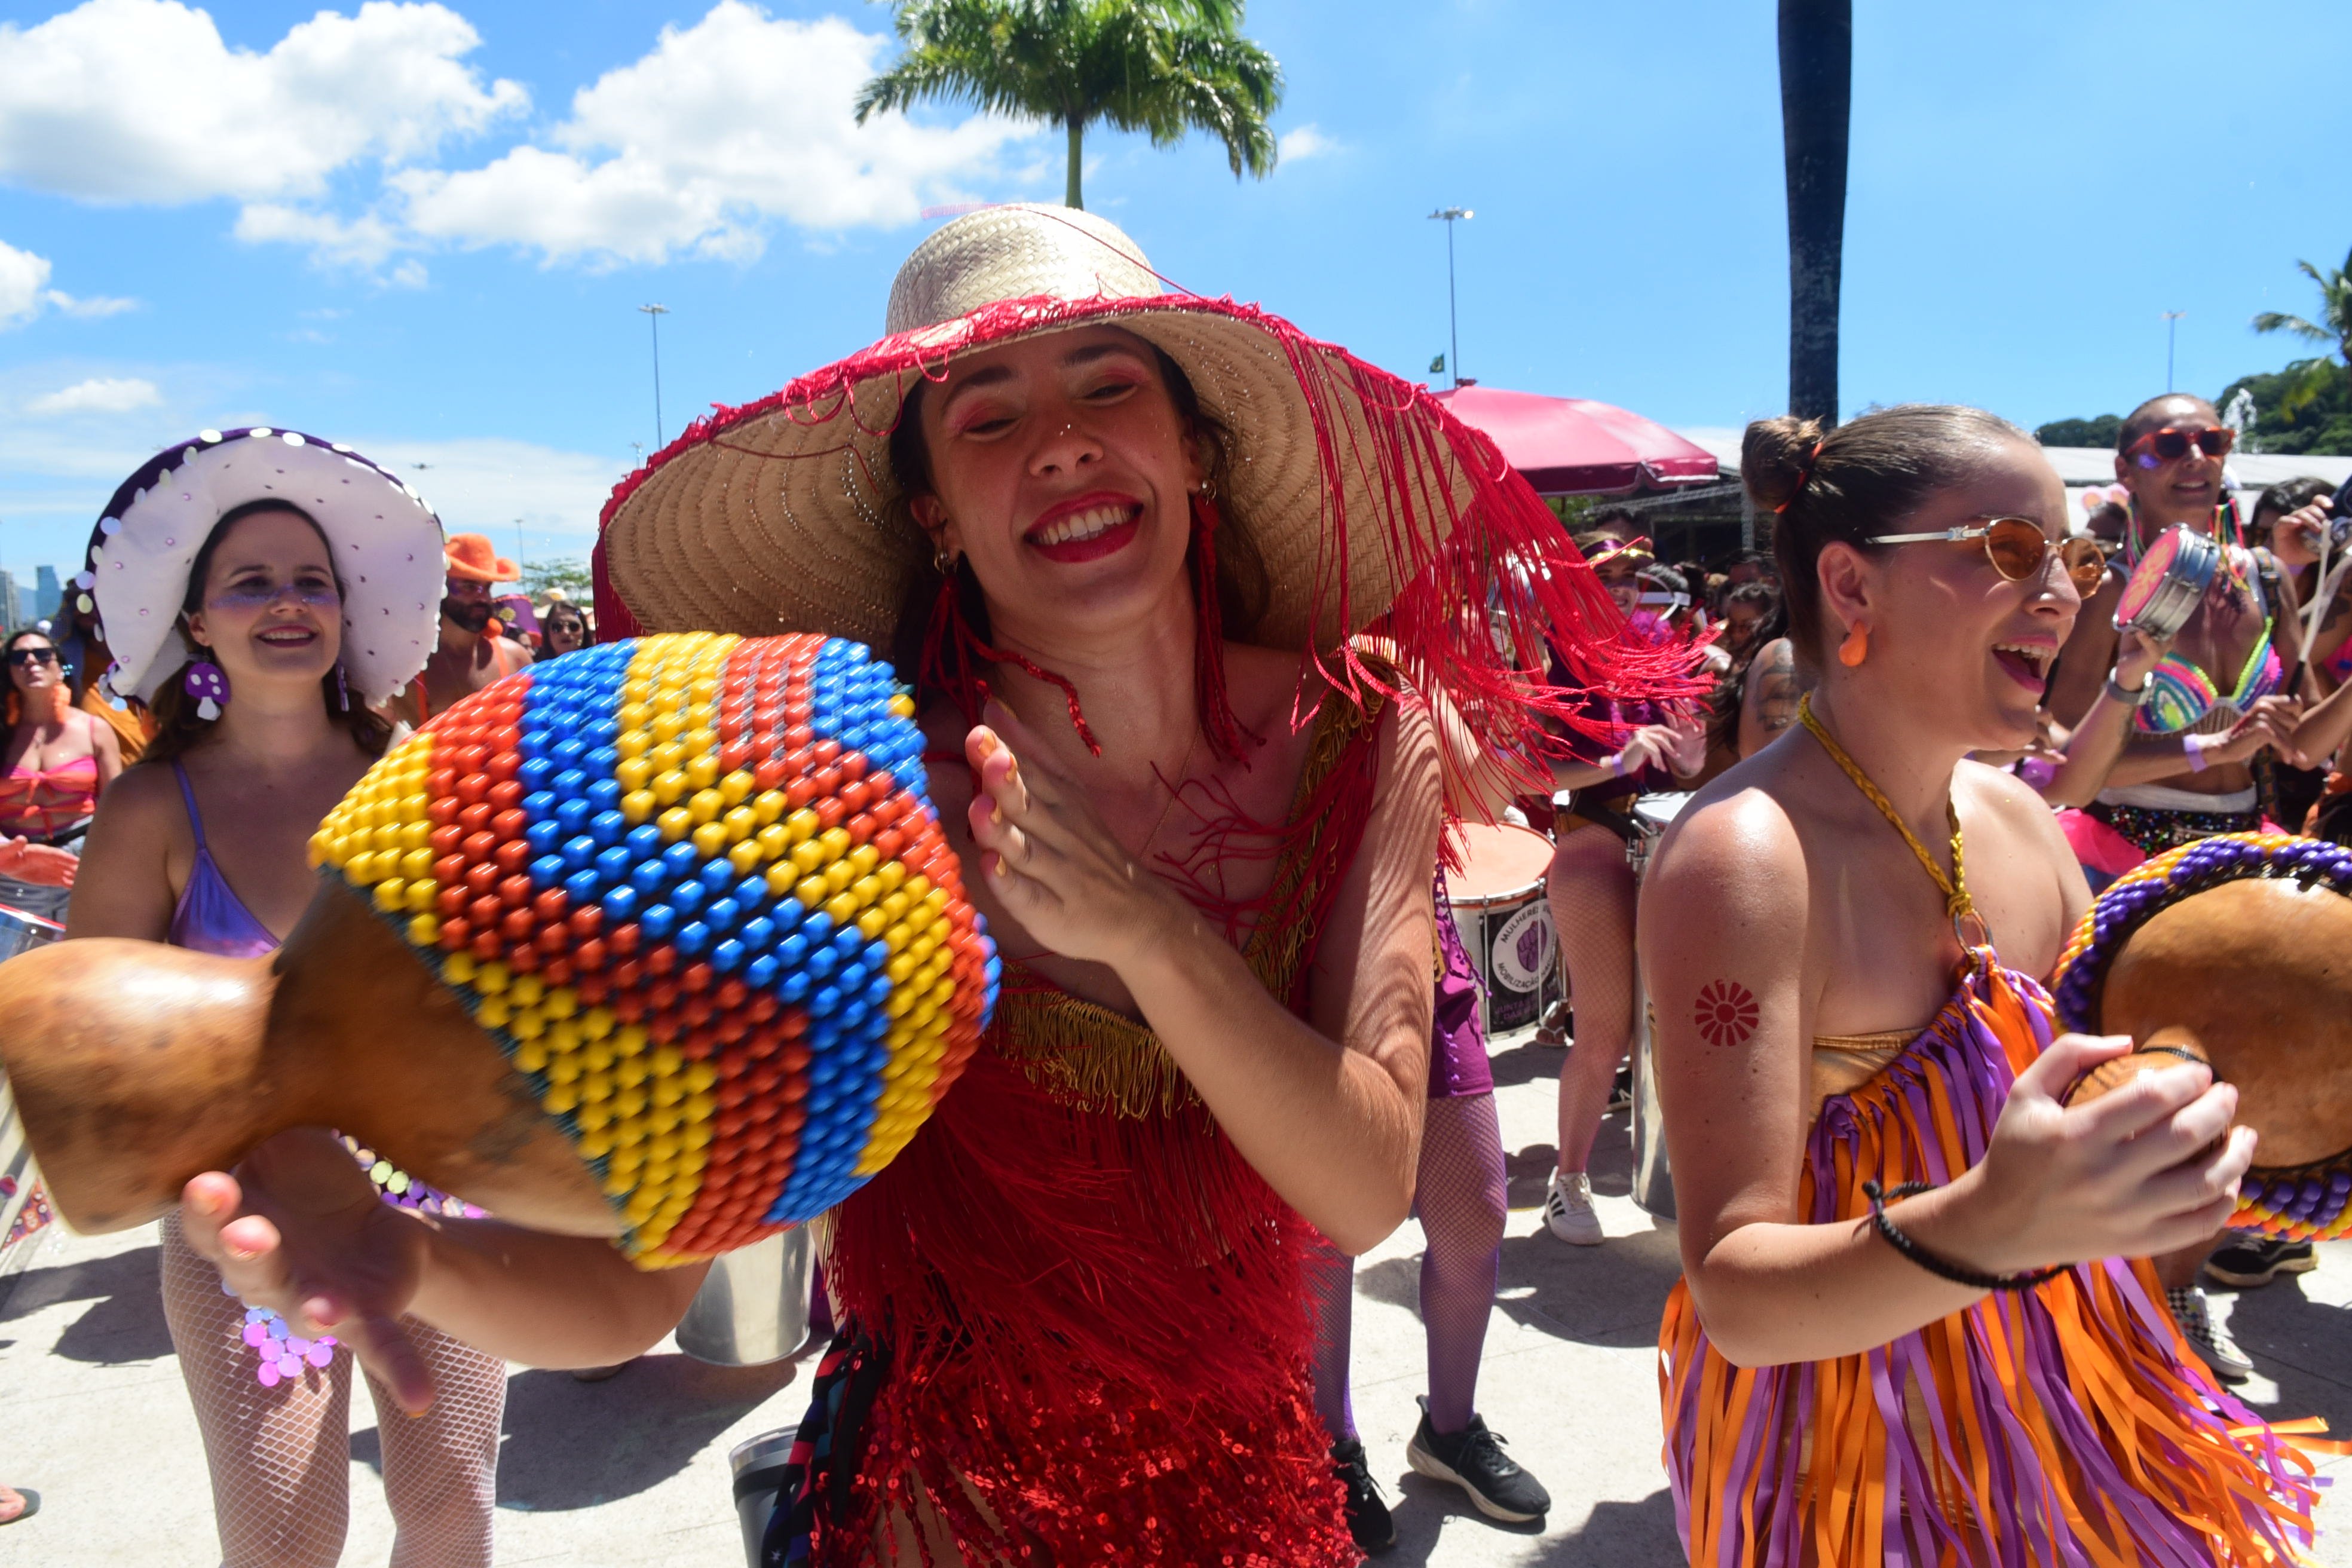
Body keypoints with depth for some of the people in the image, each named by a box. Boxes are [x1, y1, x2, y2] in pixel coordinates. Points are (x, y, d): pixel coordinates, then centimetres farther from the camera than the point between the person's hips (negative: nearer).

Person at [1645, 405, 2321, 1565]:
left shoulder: (2021, 826, -2)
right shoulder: (1745, 855, -27)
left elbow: (2092, 1095, 10)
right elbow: (1736, 1300, -29)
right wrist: (1985, 1231, -45)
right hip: (1848, 1452, -7)